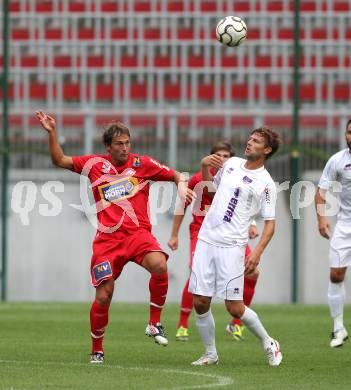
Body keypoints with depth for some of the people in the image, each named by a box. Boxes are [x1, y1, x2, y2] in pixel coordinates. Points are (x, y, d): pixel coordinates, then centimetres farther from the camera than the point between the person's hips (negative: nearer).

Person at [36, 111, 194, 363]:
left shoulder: (142, 164, 7)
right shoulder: (95, 164, 11)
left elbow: (175, 175, 14)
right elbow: (60, 160, 19)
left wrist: (182, 185, -8)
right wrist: (52, 133, 8)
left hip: (138, 233, -1)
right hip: (107, 238, 1)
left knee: (159, 265, -32)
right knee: (103, 296, -5)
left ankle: (155, 324, -14)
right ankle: (97, 350, 16)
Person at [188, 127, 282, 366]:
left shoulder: (266, 183, -5)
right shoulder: (232, 163, 11)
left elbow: (270, 222, -5)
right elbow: (210, 184, 29)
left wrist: (257, 252, -18)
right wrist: (205, 167, 9)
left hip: (231, 246, -5)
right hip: (206, 239, 5)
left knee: (234, 308, -7)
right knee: (200, 302, 1)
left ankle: (268, 343, 16)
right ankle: (210, 354, 15)